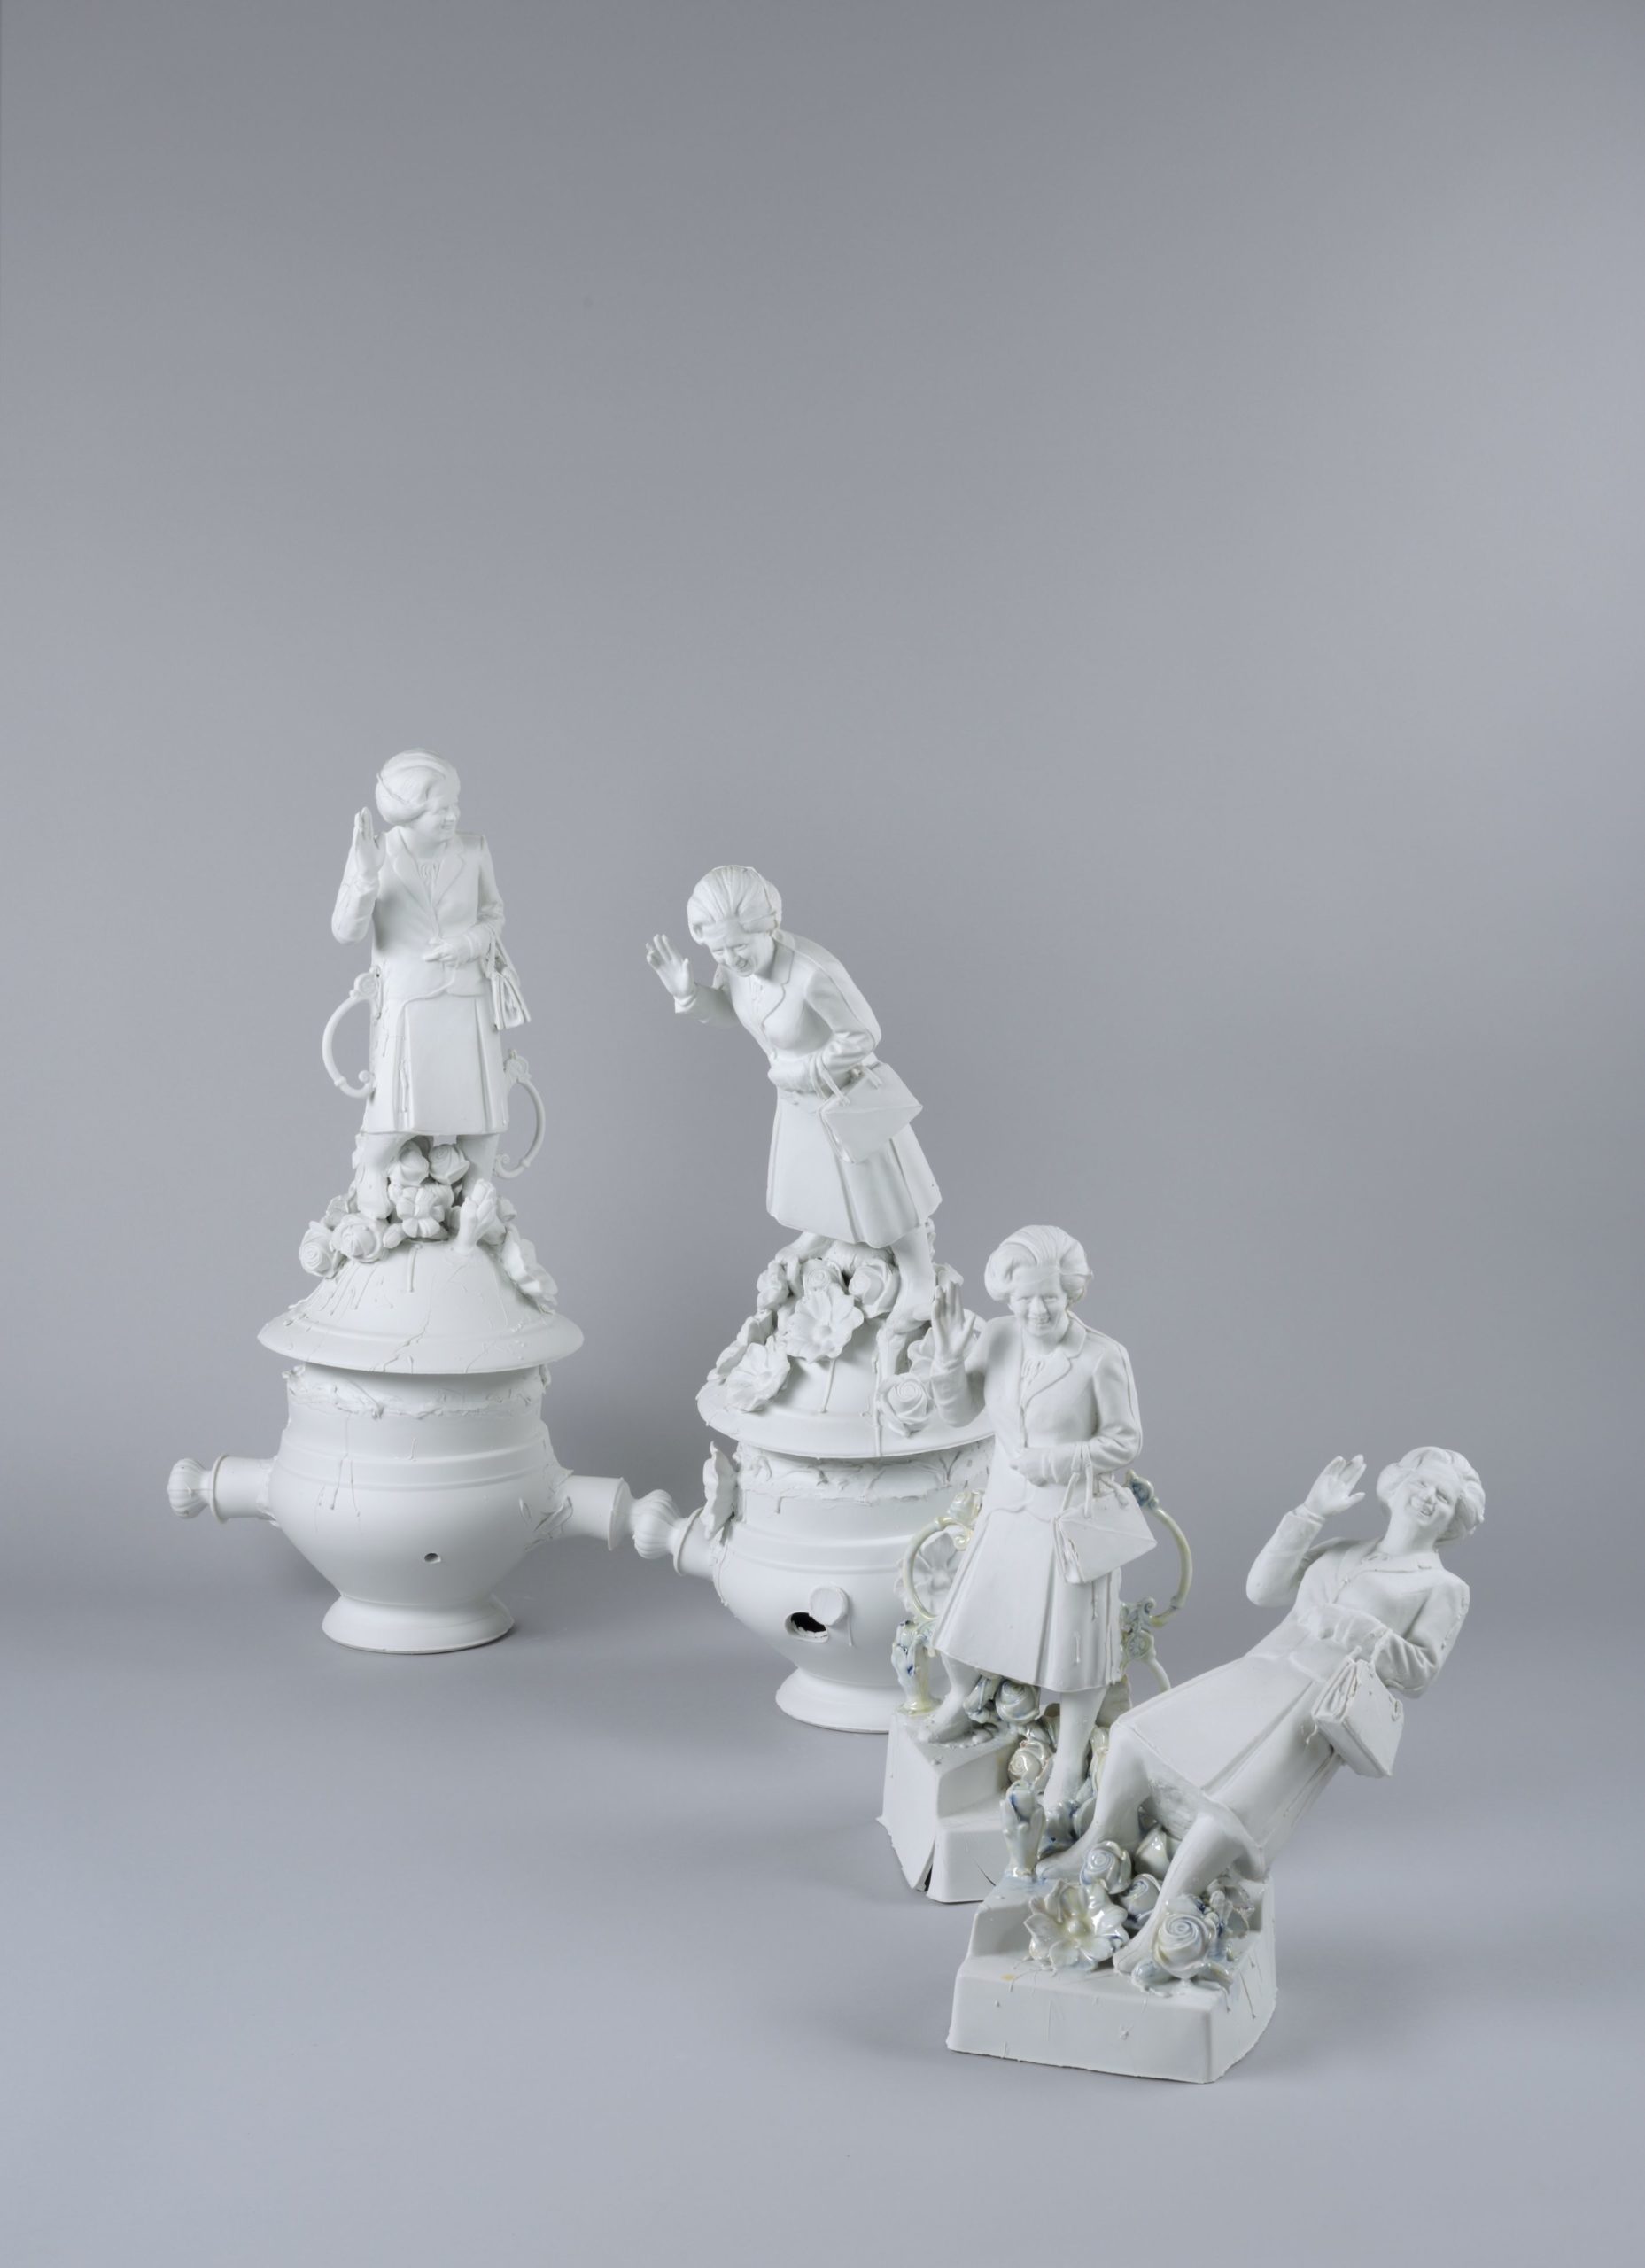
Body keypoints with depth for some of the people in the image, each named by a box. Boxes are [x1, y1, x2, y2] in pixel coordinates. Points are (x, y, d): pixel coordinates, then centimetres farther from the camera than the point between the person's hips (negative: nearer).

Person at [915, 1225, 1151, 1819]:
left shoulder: (1103, 1358, -21)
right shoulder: (999, 1338, -8)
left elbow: (1123, 1443, -14)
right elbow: (958, 1411, 0)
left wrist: (1050, 1462, -19)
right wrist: (950, 1354, -16)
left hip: (1074, 1520, -4)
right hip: (1007, 1513, 5)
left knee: (1074, 1641, 8)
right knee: (966, 1617, 15)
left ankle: (1069, 1761, 30)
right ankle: (961, 1702, 48)